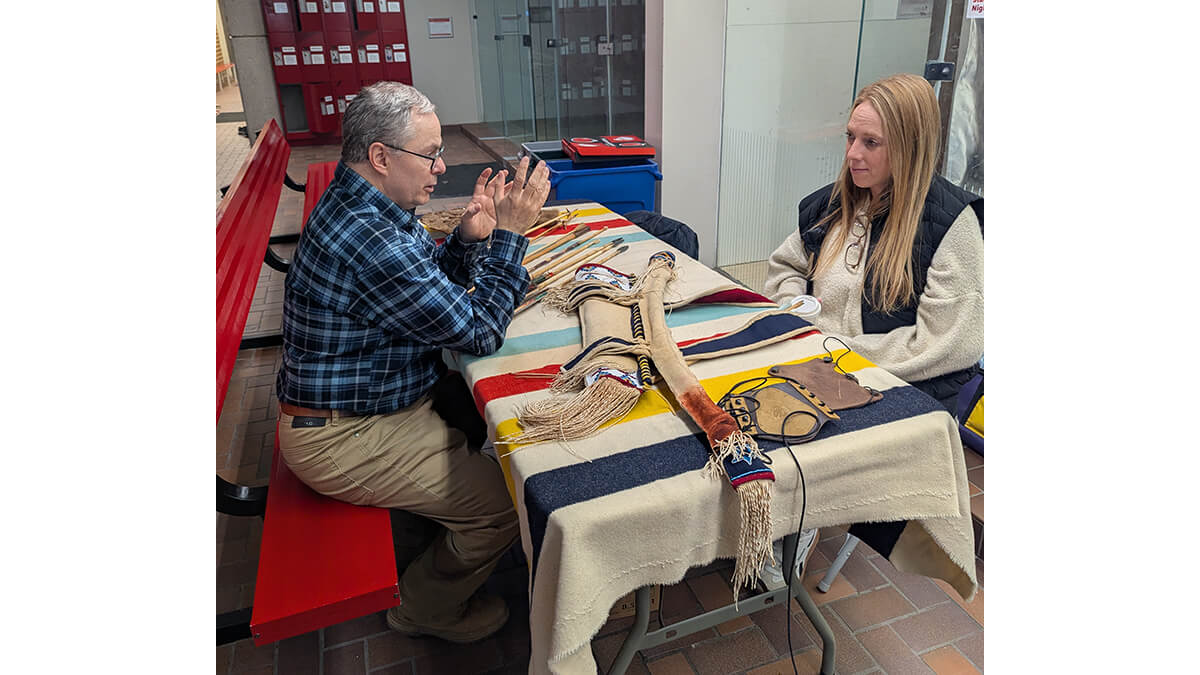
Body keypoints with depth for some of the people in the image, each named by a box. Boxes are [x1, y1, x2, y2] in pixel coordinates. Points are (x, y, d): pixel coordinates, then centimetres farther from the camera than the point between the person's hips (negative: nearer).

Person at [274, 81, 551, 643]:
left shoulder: (357, 203, 4)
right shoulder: (369, 240, -31)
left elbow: (431, 283, 13)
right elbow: (478, 332, -24)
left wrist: (471, 238, -6)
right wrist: (509, 234, -18)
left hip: (354, 404, 10)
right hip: (343, 439, -10)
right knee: (507, 501, -12)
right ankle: (428, 609, 17)